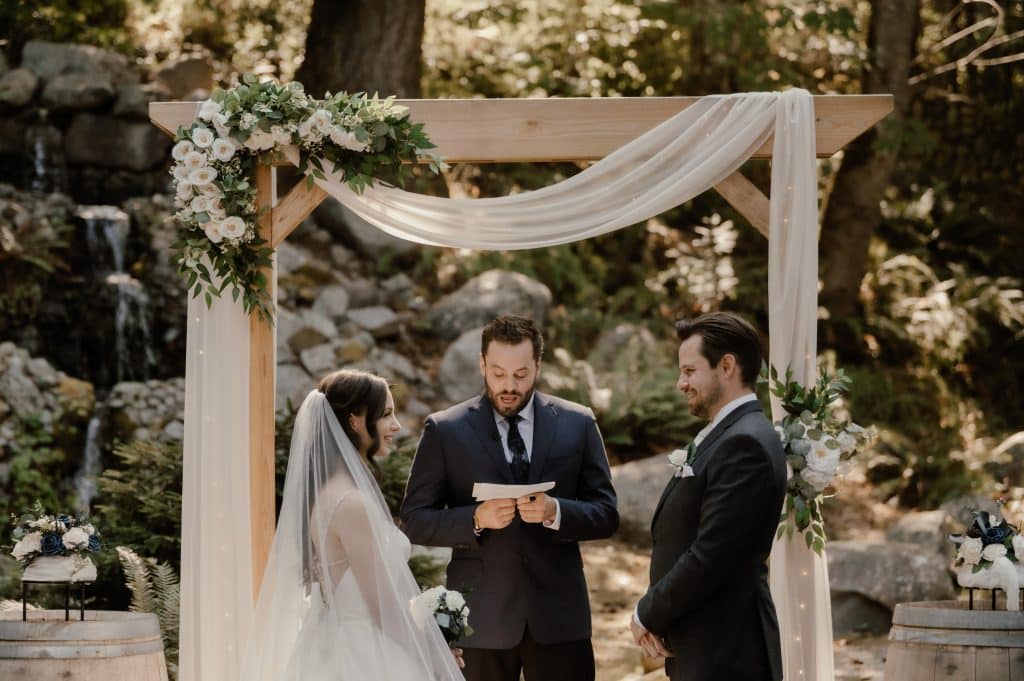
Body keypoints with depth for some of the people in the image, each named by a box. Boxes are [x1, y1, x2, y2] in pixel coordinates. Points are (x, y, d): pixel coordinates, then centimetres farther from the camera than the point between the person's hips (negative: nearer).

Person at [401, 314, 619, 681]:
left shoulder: (577, 424, 4)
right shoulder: (445, 430, 0)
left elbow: (606, 515, 4)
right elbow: (415, 520, -1)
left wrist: (555, 511, -17)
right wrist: (476, 519, -19)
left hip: (558, 613, 1)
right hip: (481, 619, -1)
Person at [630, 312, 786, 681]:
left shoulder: (745, 445, -17)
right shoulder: (720, 437, 15)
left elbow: (709, 557, -22)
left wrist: (648, 614, -9)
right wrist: (654, 615, 0)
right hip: (702, 651, 10)